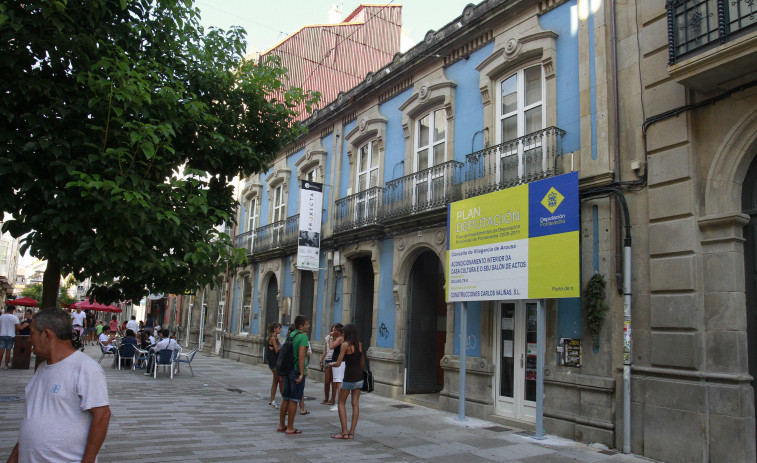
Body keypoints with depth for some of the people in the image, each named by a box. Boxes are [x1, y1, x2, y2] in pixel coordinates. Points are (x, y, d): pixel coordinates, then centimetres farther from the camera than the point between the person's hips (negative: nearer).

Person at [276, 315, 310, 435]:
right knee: (294, 400, 0)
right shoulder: (303, 336, -14)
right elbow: (301, 355, -22)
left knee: (286, 398, 16)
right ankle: (290, 428, 6)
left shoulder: (290, 335, 11)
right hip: (297, 371, -8)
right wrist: (301, 373, -22)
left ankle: (281, 425, 24)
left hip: (287, 370, 8)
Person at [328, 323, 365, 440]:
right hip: (359, 376, 6)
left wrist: (330, 364, 8)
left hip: (349, 377, -6)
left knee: (341, 403, 7)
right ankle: (351, 432, 7)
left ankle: (344, 432, 1)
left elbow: (338, 363, -11)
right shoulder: (360, 344, 8)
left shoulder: (345, 345, -10)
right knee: (355, 403, 7)